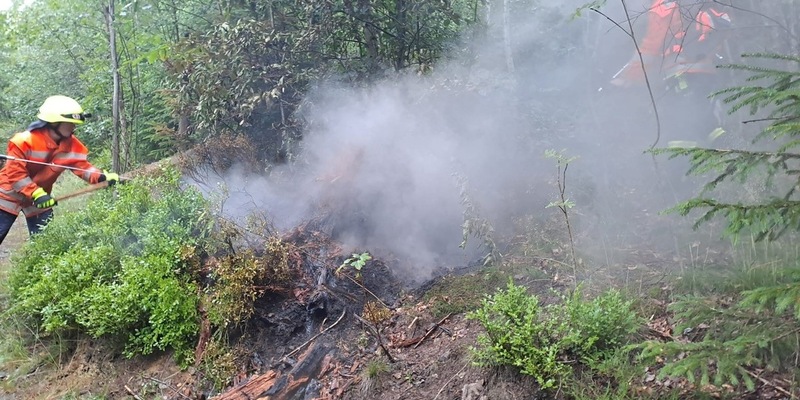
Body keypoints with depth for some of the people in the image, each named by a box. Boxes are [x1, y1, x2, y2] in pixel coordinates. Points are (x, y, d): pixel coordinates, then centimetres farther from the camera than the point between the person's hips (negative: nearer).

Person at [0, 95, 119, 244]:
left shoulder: (72, 145, -9)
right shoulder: (25, 140, -25)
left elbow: (82, 165, -12)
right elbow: (14, 171, -25)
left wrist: (102, 177, -31)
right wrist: (36, 193, -33)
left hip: (41, 198, 5)